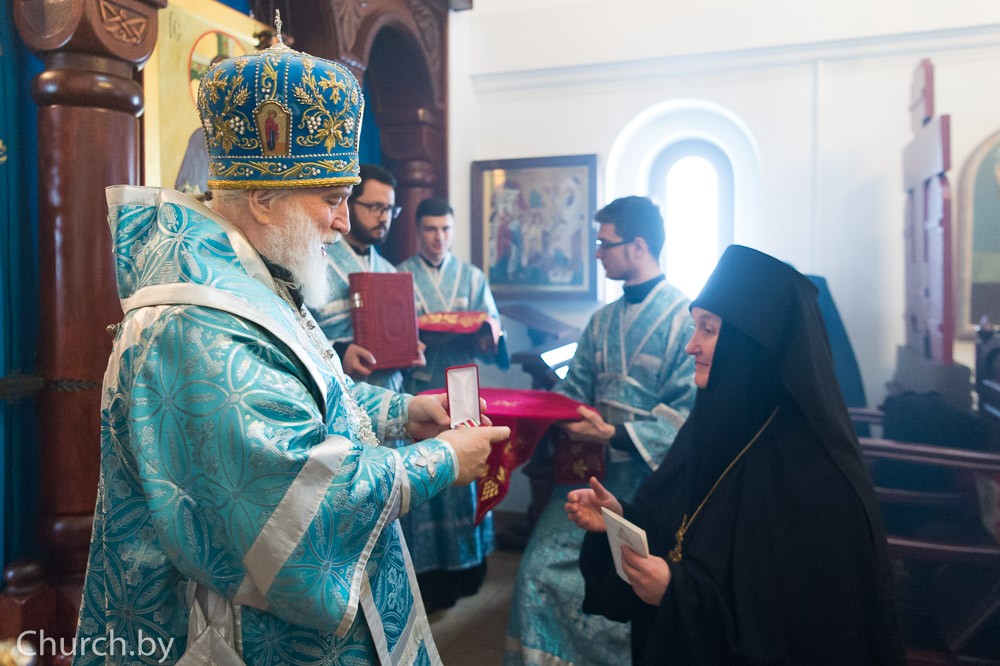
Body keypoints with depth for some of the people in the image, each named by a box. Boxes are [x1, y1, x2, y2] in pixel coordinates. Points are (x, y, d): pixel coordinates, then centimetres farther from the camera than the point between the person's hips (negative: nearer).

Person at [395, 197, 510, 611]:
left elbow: (493, 335, 5)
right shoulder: (399, 277, 4)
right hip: (416, 392, -2)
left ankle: (465, 567, 22)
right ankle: (425, 573, 12)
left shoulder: (472, 277, 10)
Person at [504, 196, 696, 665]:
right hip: (591, 469, 6)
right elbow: (571, 392, 14)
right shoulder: (602, 321, 12)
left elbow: (686, 414, -16)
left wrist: (616, 435, -23)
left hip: (647, 480, -6)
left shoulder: (684, 317, -10)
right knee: (540, 569, 2)